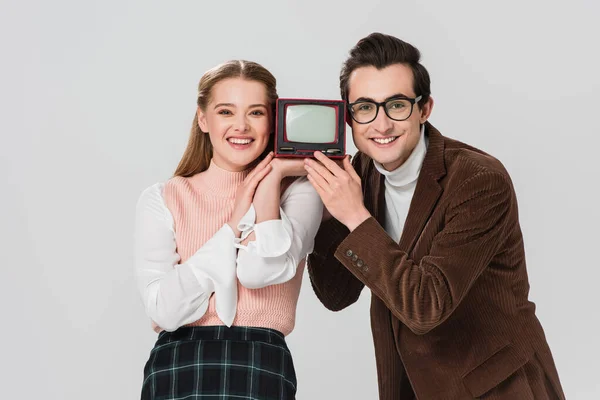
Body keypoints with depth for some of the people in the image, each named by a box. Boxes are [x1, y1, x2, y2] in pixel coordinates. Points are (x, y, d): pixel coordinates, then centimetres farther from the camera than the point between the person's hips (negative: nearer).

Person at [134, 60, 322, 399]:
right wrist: (235, 224, -10)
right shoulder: (160, 200, 2)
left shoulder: (298, 192, 1)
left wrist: (274, 174, -7)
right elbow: (166, 310, -10)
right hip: (177, 371, 0)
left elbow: (260, 271, -18)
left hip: (262, 371, 0)